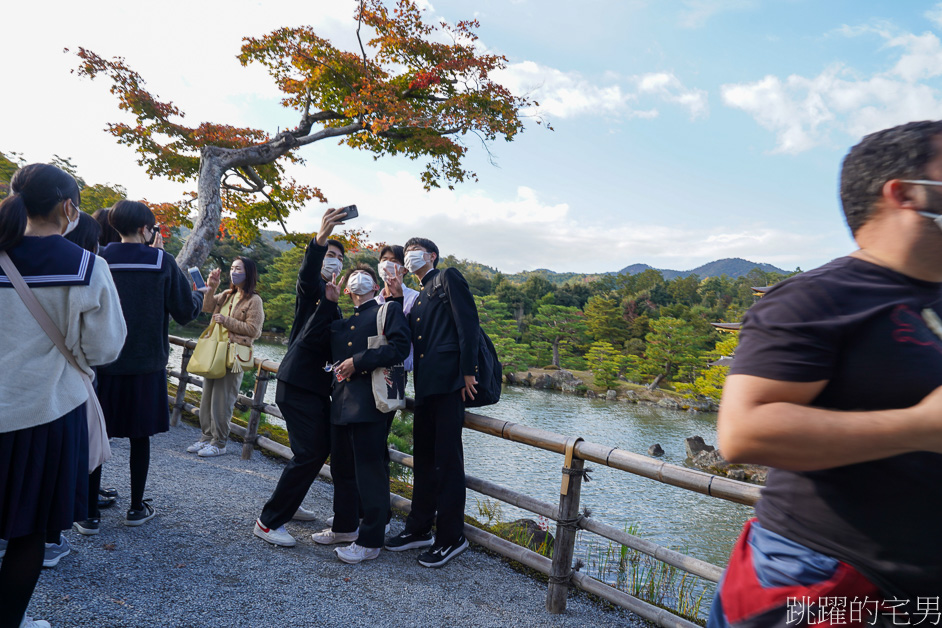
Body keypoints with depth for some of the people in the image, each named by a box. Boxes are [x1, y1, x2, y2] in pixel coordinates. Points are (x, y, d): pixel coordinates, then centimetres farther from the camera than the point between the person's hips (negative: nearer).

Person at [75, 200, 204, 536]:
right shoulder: (162, 262, -8)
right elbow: (185, 311, -4)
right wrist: (201, 295, 17)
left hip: (104, 361, 1)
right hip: (147, 363, -1)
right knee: (140, 436, 11)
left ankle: (90, 514, 12)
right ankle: (137, 508, 21)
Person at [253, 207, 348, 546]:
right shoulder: (312, 288, -6)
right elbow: (307, 274, -31)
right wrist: (321, 238, -46)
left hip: (316, 384, 9)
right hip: (298, 382, -9)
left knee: (321, 448, 15)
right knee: (309, 452, -11)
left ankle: (286, 503, 32)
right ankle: (268, 522, 0)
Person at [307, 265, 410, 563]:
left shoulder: (388, 310, 4)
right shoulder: (341, 323, 25)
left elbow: (399, 348, -10)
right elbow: (312, 336, 14)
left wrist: (358, 361, -13)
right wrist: (328, 302, 10)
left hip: (371, 401, -7)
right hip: (342, 401, 7)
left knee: (369, 468, -5)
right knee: (342, 467, 15)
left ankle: (370, 541, 4)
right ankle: (345, 526, 32)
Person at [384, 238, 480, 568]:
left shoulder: (448, 277, 2)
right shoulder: (419, 298, 26)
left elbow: (468, 322, -9)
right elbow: (405, 336, 16)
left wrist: (468, 371, -16)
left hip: (448, 379, -8)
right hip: (425, 385, 9)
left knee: (447, 459, -3)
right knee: (424, 457, 14)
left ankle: (451, 536, 8)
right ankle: (419, 528, 25)